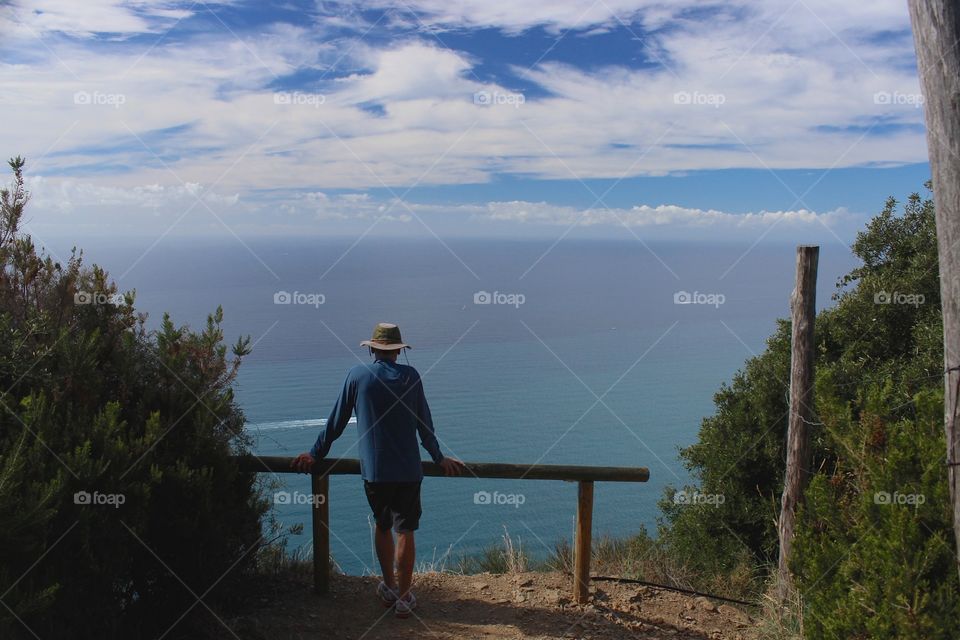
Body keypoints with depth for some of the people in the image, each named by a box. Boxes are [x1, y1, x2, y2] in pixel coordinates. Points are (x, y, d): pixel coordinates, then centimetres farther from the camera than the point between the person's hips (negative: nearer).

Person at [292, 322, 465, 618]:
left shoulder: (357, 375, -1)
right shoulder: (411, 376, -1)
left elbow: (336, 422, 4)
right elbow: (424, 423, 6)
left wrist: (316, 454, 16)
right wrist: (438, 458, 17)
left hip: (373, 470, 1)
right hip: (408, 469, -1)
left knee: (383, 527, 19)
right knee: (405, 531, 5)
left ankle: (389, 588, 30)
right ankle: (404, 597, 12)